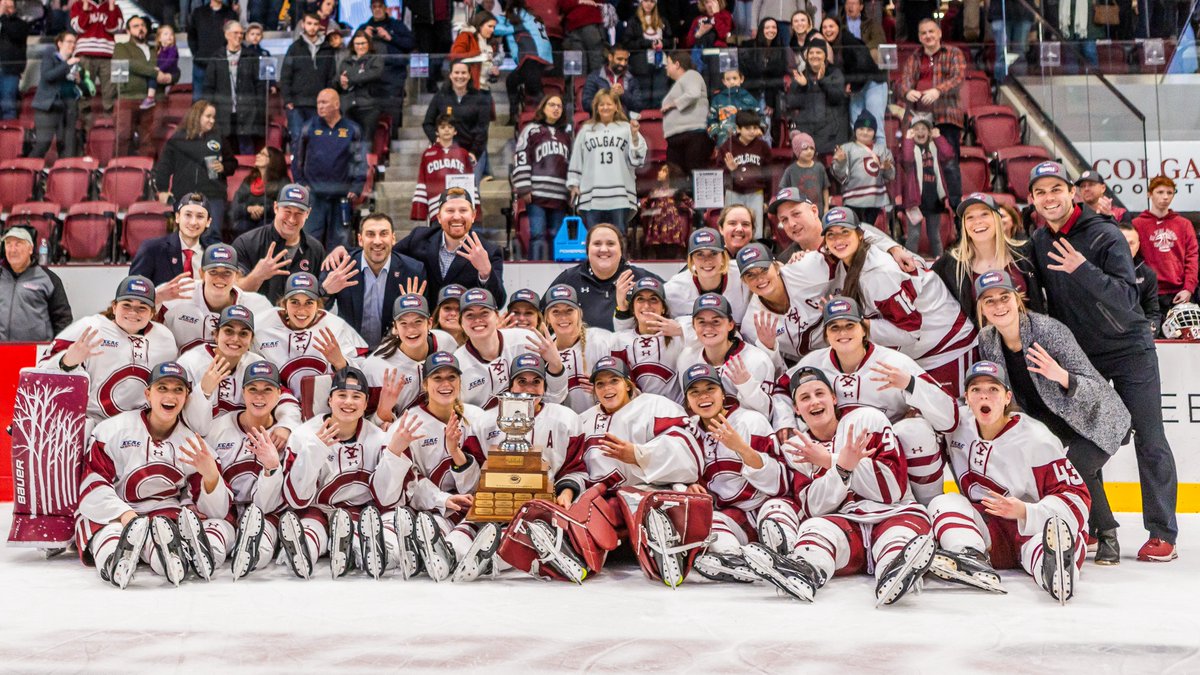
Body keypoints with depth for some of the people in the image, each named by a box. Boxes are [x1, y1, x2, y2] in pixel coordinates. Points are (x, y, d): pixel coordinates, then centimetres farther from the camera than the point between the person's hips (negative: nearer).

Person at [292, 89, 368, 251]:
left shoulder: (352, 130, 2)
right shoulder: (309, 128, 4)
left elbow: (360, 160, 4)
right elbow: (298, 159, 11)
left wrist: (356, 188, -3)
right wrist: (301, 183, 4)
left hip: (342, 196, 0)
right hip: (314, 195, 0)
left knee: (339, 241, 7)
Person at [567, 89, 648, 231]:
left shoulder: (626, 128, 7)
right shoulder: (586, 130, 13)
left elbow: (637, 159, 0)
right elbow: (576, 158, 14)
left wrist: (635, 135, -12)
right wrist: (574, 184, 8)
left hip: (620, 195, -1)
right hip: (591, 195, 1)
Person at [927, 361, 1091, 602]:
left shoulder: (1037, 440, -13)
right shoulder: (957, 423, 1)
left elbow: (1077, 497, -13)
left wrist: (1025, 512, -29)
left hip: (1032, 526, -4)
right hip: (985, 526, 5)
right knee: (944, 503, -22)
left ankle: (1056, 567, -74)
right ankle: (973, 561, -49)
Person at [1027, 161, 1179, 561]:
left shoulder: (1104, 235, -18)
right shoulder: (1038, 243, -1)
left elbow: (1126, 298, -28)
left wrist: (1083, 270, -40)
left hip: (1128, 349, -5)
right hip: (1078, 354, 5)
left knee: (1149, 440, -1)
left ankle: (1163, 532, 6)